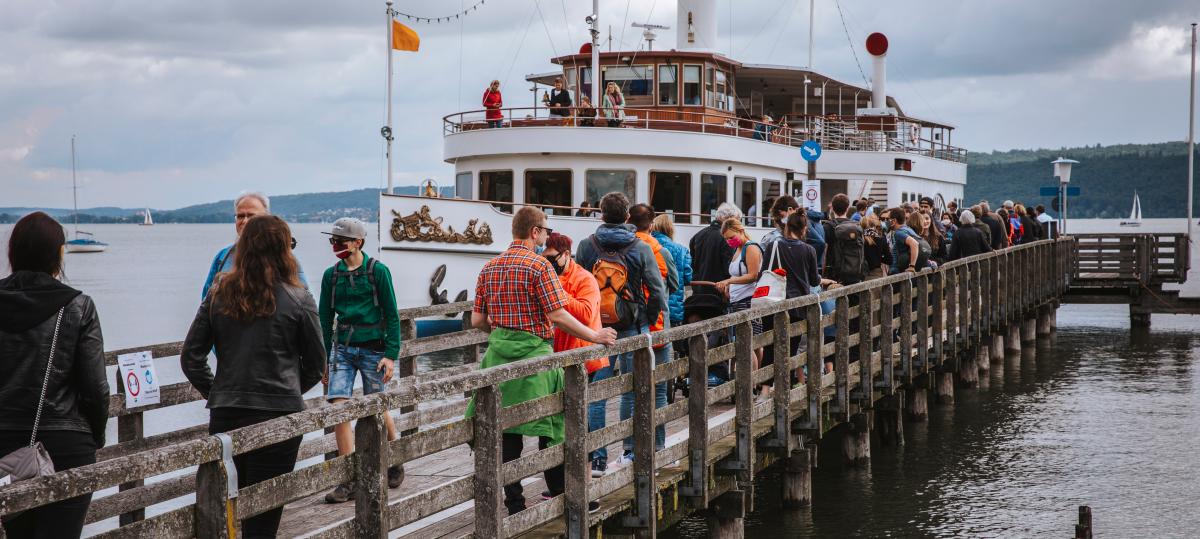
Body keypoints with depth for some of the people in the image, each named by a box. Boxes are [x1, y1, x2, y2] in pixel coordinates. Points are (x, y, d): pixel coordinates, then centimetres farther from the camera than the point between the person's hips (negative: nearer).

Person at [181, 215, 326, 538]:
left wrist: (215, 393, 13)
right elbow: (316, 364, 4)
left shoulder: (219, 295, 3)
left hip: (225, 415, 3)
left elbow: (190, 357, 3)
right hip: (278, 415, -3)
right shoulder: (297, 300, -5)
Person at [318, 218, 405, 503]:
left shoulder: (377, 271, -5)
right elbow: (325, 319, 12)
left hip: (372, 348, -3)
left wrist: (391, 355, -9)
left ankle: (394, 464, 33)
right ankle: (349, 481, -7)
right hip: (342, 348, 3)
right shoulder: (331, 275, 6)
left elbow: (392, 316, -4)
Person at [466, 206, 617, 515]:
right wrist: (595, 336, -5)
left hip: (499, 351, 6)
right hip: (532, 351, -6)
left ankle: (514, 502, 11)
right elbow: (558, 317, -15)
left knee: (508, 430, 8)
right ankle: (561, 496, 12)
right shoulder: (538, 266, -10)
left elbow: (477, 321, 9)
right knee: (550, 428, 5)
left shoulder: (489, 268, 9)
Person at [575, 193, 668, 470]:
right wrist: (649, 319, 9)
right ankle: (630, 450, 17)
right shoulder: (641, 248, -5)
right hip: (633, 328, 0)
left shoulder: (586, 246, -2)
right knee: (632, 390, 12)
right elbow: (657, 290, -5)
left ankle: (597, 457, 2)